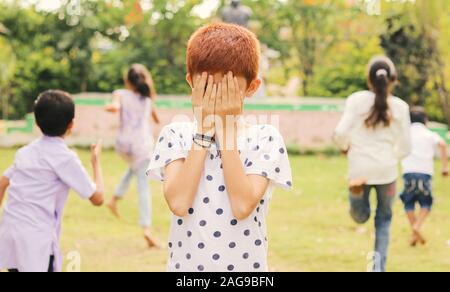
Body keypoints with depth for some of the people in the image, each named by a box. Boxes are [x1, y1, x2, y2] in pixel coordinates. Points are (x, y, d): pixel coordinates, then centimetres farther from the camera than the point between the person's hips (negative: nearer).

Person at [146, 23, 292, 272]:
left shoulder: (265, 138, -3)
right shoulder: (175, 135, 0)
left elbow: (242, 206, -17)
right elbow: (178, 202, -15)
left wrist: (228, 127, -11)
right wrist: (204, 130, -11)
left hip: (245, 264, -1)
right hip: (185, 264, 1)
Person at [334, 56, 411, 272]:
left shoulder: (356, 100, -3)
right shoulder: (400, 107, 0)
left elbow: (341, 133, -9)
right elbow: (405, 148, 2)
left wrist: (345, 147, 13)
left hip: (359, 168, 0)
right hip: (386, 171, 0)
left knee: (361, 216, 21)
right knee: (384, 219, 18)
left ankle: (358, 191, -9)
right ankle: (379, 263, -1)